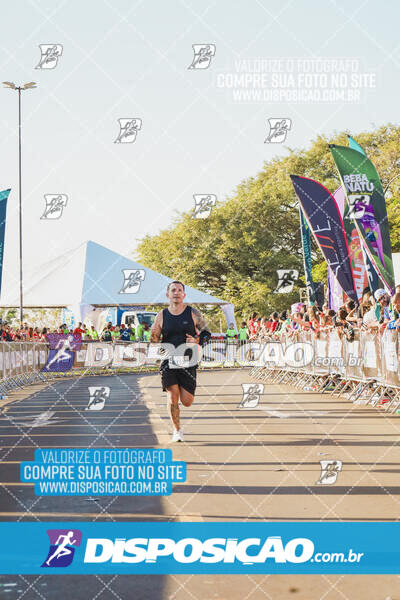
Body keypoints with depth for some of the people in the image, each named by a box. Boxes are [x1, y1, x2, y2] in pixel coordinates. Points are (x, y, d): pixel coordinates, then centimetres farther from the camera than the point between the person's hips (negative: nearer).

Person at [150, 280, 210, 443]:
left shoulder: (193, 313, 1)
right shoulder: (161, 316, 3)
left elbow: (206, 333, 9)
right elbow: (154, 341, 10)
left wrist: (197, 340, -12)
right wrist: (153, 337, -14)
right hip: (168, 361, 0)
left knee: (187, 401, -2)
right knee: (172, 397, -10)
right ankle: (177, 430, 10)